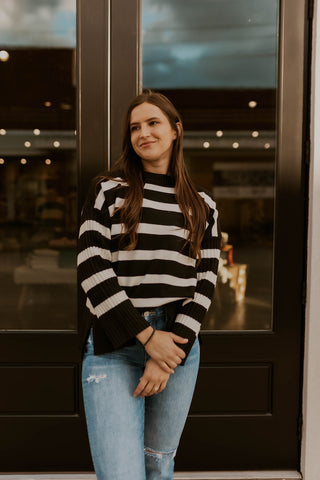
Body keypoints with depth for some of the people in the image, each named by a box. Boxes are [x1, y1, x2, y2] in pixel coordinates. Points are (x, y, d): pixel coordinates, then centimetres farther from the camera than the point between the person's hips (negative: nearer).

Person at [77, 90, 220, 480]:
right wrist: (147, 337, -13)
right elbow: (92, 270, -8)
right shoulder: (108, 192, 1)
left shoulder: (202, 206, 8)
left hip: (178, 344, 3)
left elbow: (205, 282, 2)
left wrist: (172, 350, -8)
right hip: (113, 348, -2)